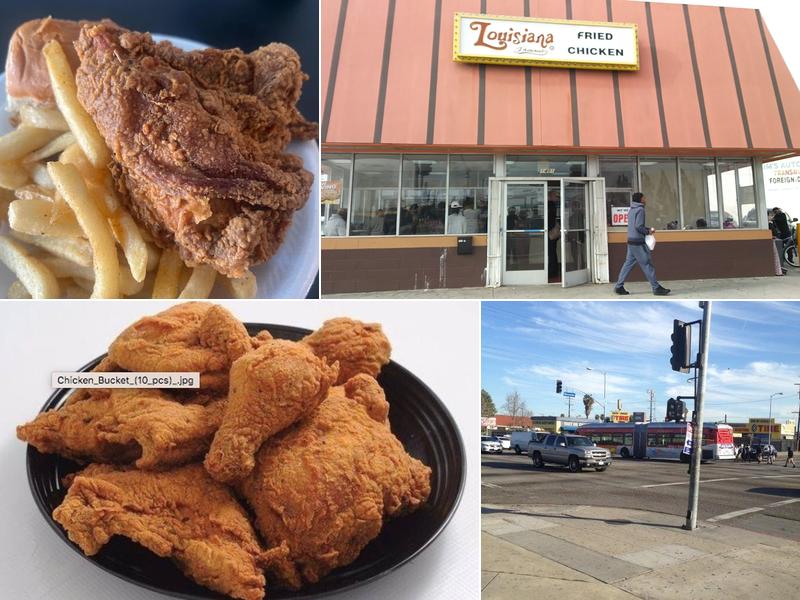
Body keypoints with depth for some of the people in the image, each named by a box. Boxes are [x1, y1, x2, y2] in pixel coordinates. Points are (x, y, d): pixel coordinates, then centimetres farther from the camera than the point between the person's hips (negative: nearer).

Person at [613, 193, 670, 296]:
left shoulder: (631, 210, 15)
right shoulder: (640, 210, -12)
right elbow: (638, 226, -20)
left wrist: (648, 229, 13)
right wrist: (648, 232, -5)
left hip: (631, 241, 9)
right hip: (638, 242, -9)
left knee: (628, 263, 9)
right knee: (647, 264, -4)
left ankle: (619, 287, 8)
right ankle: (656, 288, 1)